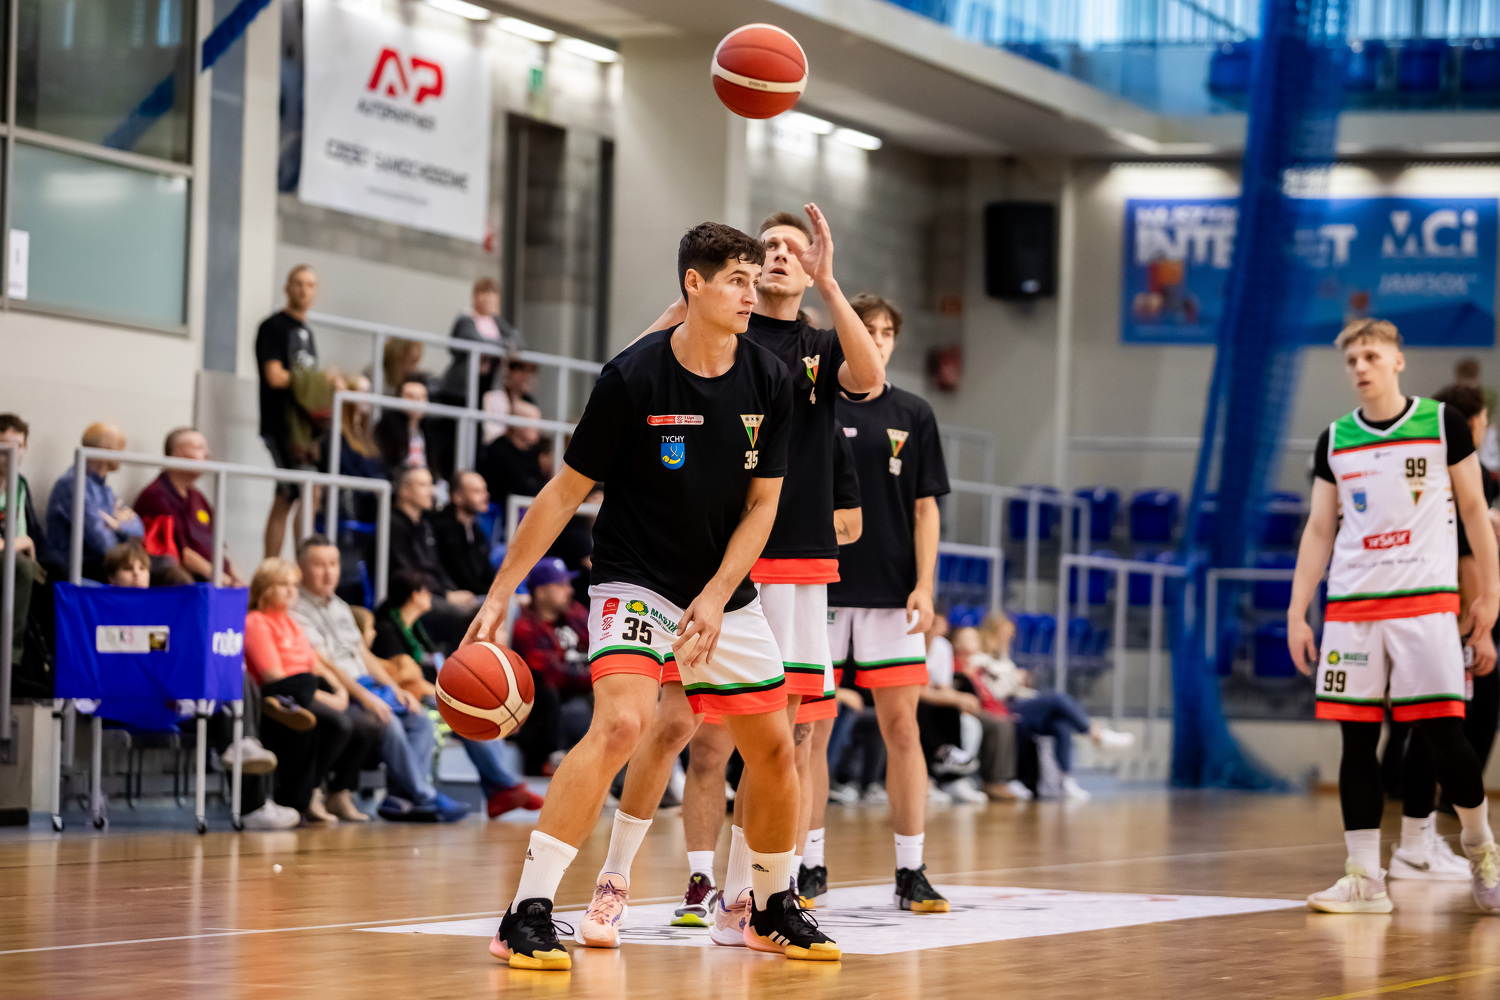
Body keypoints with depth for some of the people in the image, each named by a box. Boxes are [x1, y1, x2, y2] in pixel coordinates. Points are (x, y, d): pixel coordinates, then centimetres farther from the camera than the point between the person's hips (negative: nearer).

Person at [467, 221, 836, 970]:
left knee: (773, 747, 6)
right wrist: (500, 593, -12)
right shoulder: (633, 377, -16)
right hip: (635, 583, -5)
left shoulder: (769, 382, -4)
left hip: (726, 593, 5)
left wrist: (716, 597, -12)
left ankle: (763, 908, 29)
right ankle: (527, 914, -26)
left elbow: (762, 502, 1)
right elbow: (566, 492, -10)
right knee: (622, 721, -27)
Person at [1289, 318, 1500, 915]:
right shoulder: (1334, 441, 10)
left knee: (1442, 730, -8)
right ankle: (1364, 878, 4)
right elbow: (1319, 530, 13)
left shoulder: (1441, 423, 1)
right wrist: (1296, 612, 8)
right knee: (1357, 737, 0)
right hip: (1351, 607, 3)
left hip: (1426, 601, -3)